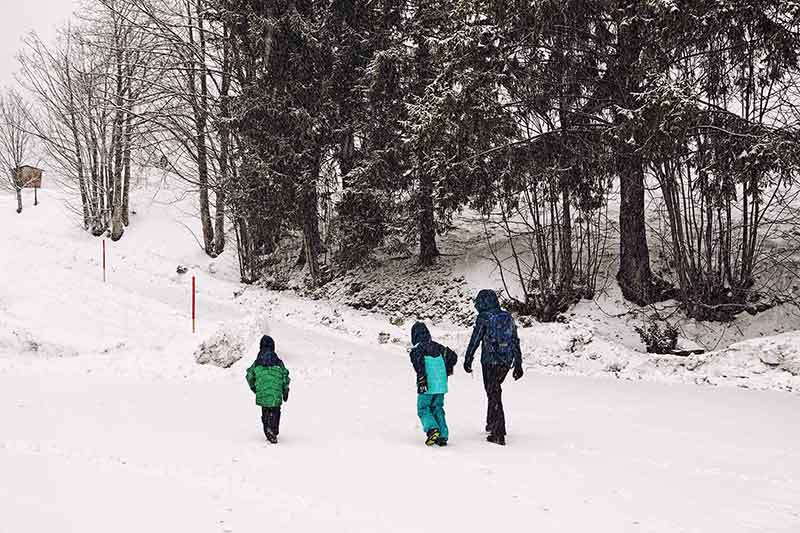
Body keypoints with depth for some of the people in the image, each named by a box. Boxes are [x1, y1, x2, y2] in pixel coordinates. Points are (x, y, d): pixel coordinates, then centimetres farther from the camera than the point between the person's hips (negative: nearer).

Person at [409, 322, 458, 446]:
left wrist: (421, 382, -17)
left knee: (423, 409, 6)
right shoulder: (437, 347, 12)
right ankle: (443, 436, 9)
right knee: (437, 409, 15)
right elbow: (453, 356, 15)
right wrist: (446, 372, 23)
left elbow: (419, 365, -21)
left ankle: (432, 429, -17)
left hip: (427, 387, -5)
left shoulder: (417, 349, -7)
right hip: (441, 385, 6)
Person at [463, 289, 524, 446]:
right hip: (506, 362, 6)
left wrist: (468, 360, -2)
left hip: (490, 361, -6)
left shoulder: (484, 317, -8)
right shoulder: (508, 317, 10)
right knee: (494, 391, 24)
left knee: (494, 395, 0)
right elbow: (515, 342, 13)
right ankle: (492, 423, 34)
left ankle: (499, 434, -1)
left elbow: (475, 340, -9)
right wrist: (518, 365, 18)